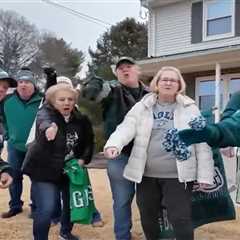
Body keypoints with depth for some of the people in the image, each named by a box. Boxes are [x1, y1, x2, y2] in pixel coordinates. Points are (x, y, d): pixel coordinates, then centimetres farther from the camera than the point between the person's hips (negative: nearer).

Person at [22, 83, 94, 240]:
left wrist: (83, 159, -12)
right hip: (44, 169, -5)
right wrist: (49, 128, -66)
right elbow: (44, 122, -43)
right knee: (46, 209, -11)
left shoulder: (80, 119, -5)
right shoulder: (45, 113, -19)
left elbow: (89, 141, 4)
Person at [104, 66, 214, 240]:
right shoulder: (142, 107, 4)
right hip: (146, 174, 3)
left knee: (181, 220, 0)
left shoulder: (190, 109, 1)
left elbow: (202, 142, 0)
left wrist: (204, 174, -5)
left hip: (178, 175, -2)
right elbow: (127, 127, -12)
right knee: (148, 218, 17)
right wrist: (113, 144, -32)